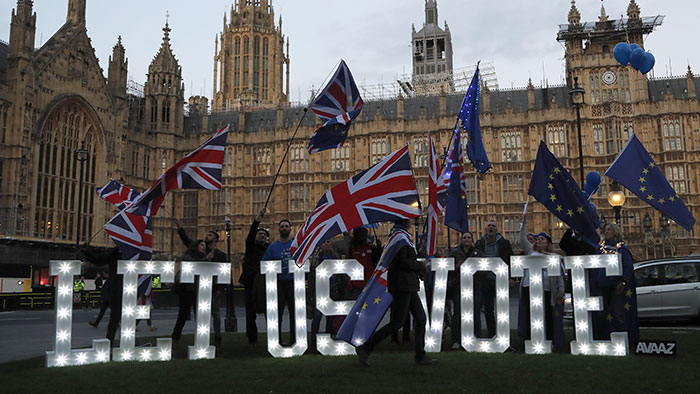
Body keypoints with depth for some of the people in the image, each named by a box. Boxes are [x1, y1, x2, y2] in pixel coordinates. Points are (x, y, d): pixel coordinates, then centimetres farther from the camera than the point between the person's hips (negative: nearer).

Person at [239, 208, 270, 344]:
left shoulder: (269, 248, 14)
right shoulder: (250, 245, 7)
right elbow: (251, 233, -11)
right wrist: (258, 219, -25)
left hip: (264, 281, 1)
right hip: (250, 282, -1)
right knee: (250, 311, 7)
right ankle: (252, 337, 18)